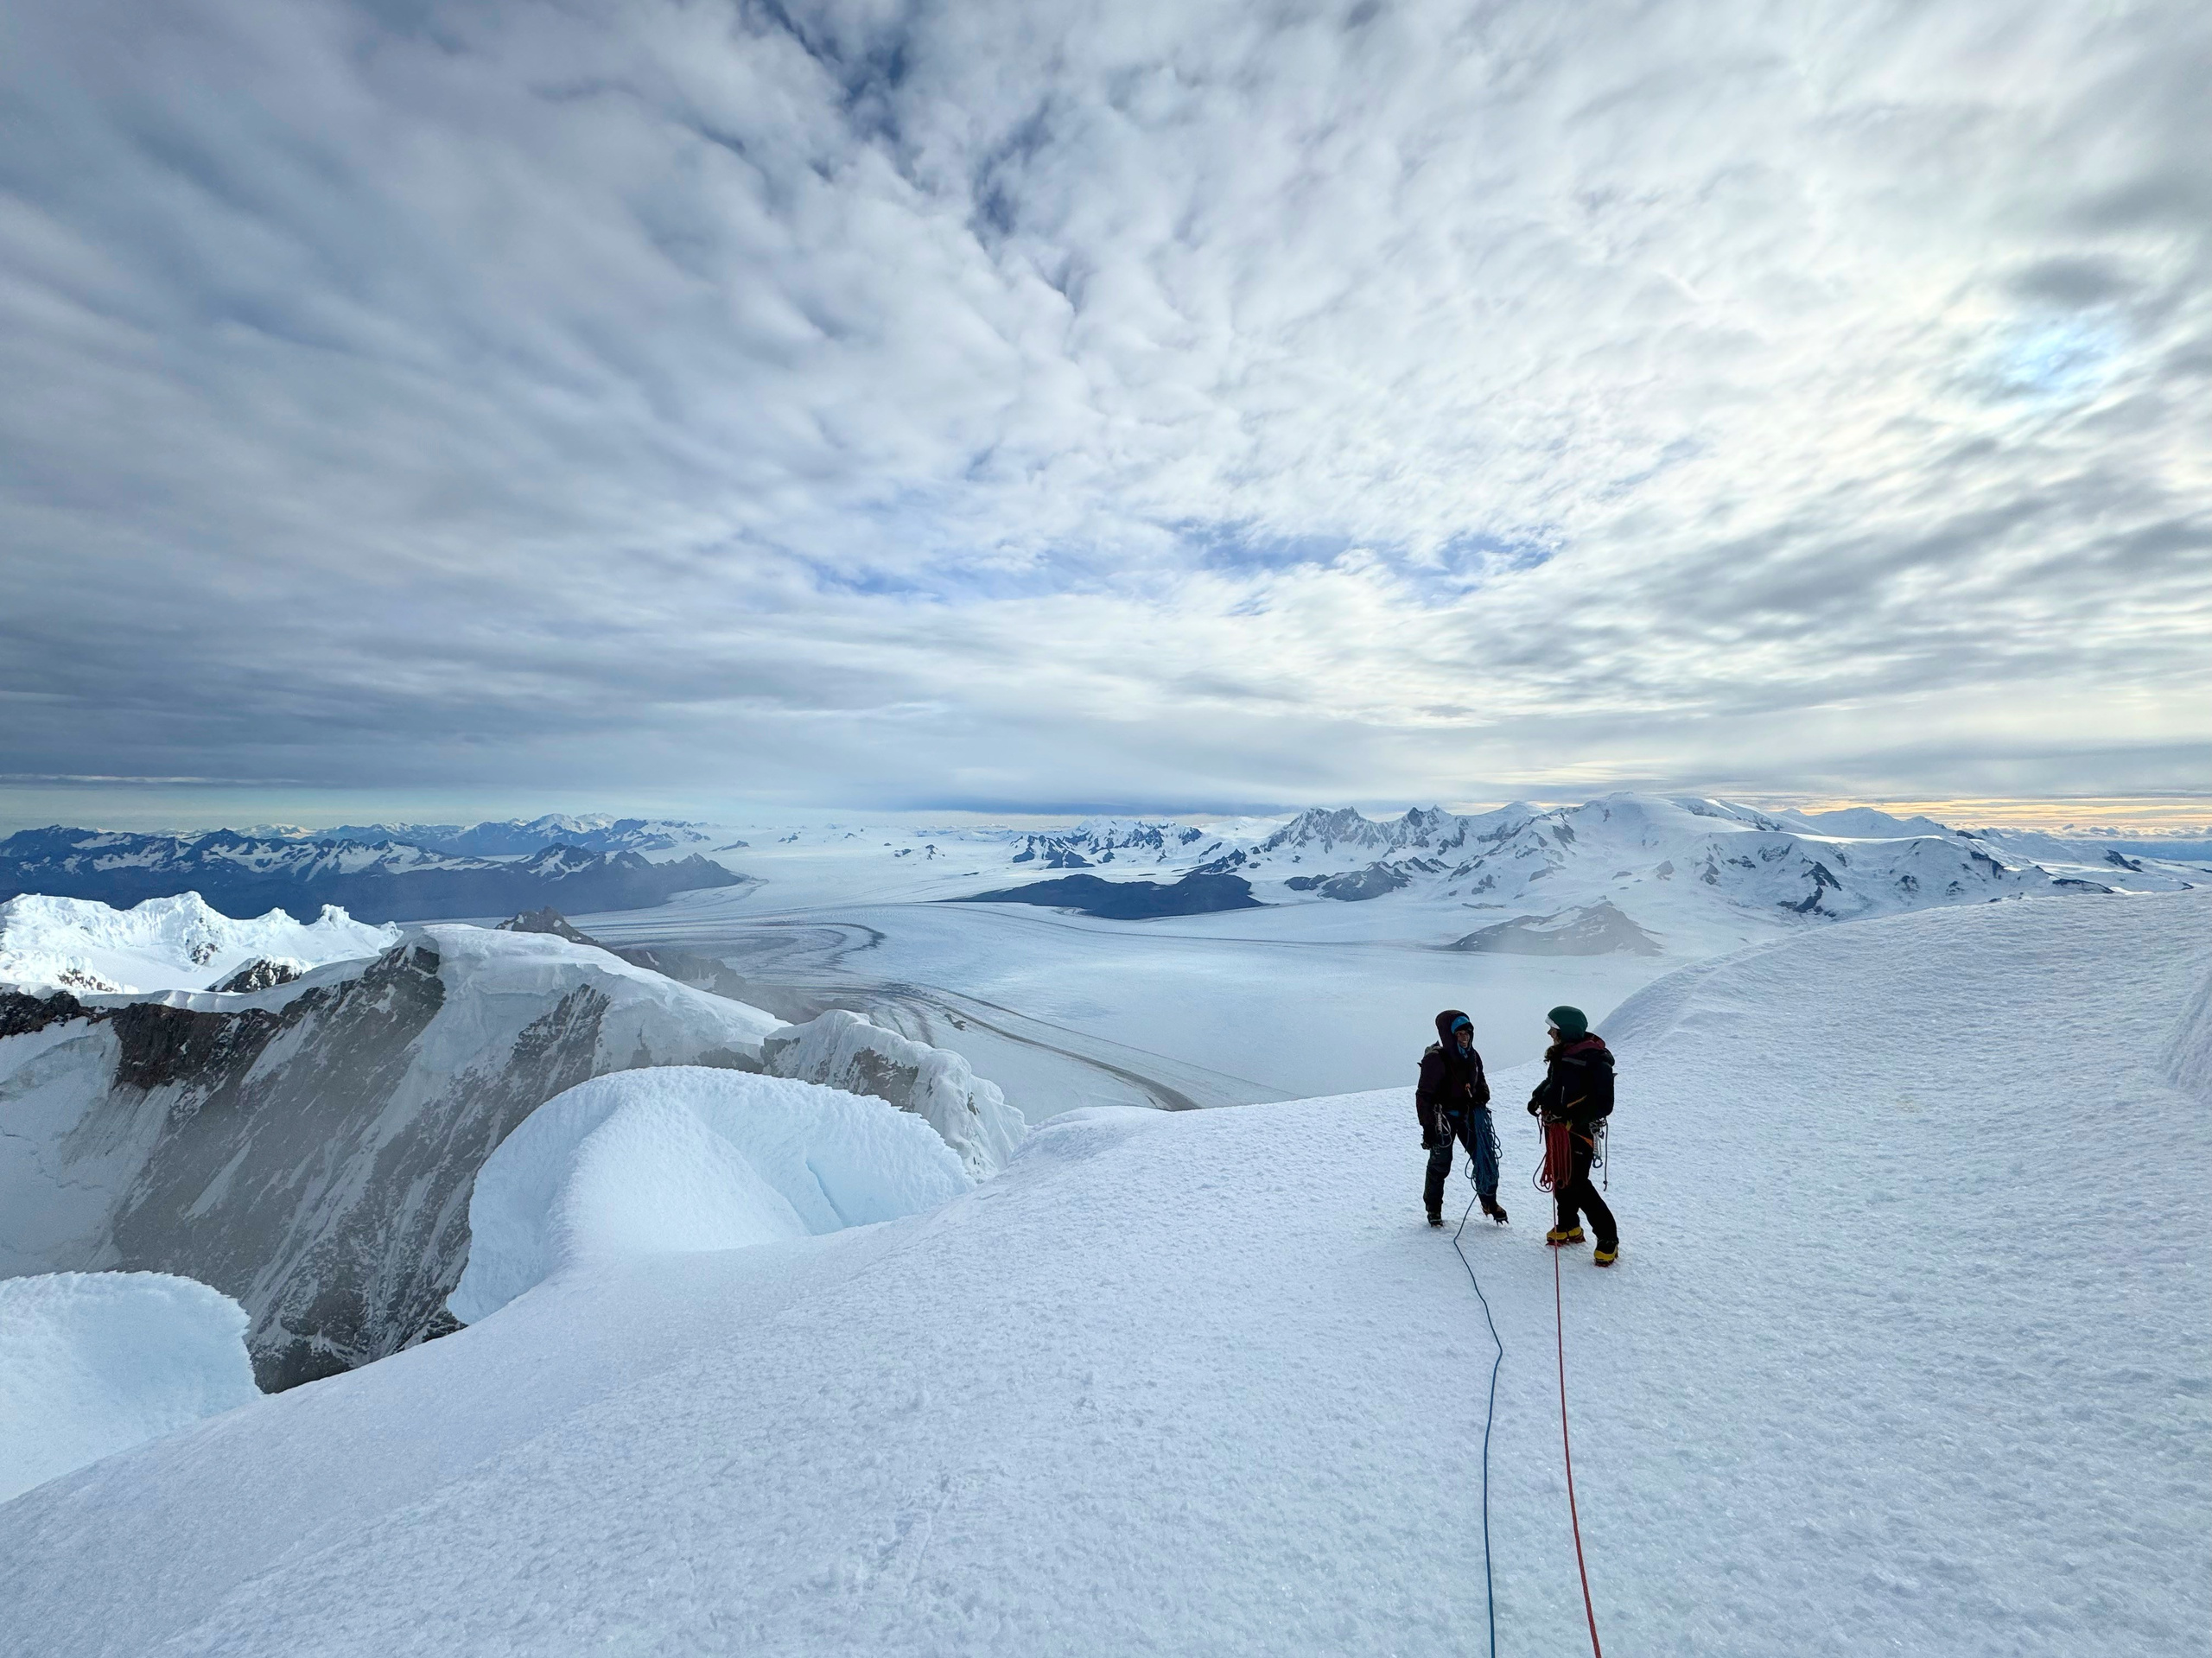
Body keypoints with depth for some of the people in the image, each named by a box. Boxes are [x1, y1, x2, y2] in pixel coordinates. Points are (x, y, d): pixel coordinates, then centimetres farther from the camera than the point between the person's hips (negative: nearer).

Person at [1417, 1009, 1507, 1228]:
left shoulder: (1472, 1056, -1)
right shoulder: (1435, 1059, -21)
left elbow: (1480, 1079, 20)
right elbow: (1424, 1095, -17)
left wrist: (1482, 1095, -1)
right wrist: (1428, 1126, -17)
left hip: (1469, 1114, 6)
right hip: (1443, 1117, -6)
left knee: (1485, 1158, 8)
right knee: (1440, 1164, 5)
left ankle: (1489, 1201, 31)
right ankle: (1434, 1209, 23)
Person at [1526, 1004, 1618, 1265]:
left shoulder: (1595, 1060, -20)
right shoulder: (1561, 1053, 5)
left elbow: (1603, 1105, -19)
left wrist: (1574, 1118, -26)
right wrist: (1538, 1097, 5)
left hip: (1578, 1131, -8)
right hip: (1555, 1127, 8)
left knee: (1577, 1184, -6)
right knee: (1559, 1179, 16)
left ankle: (1608, 1238, 9)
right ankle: (1569, 1226, 33)